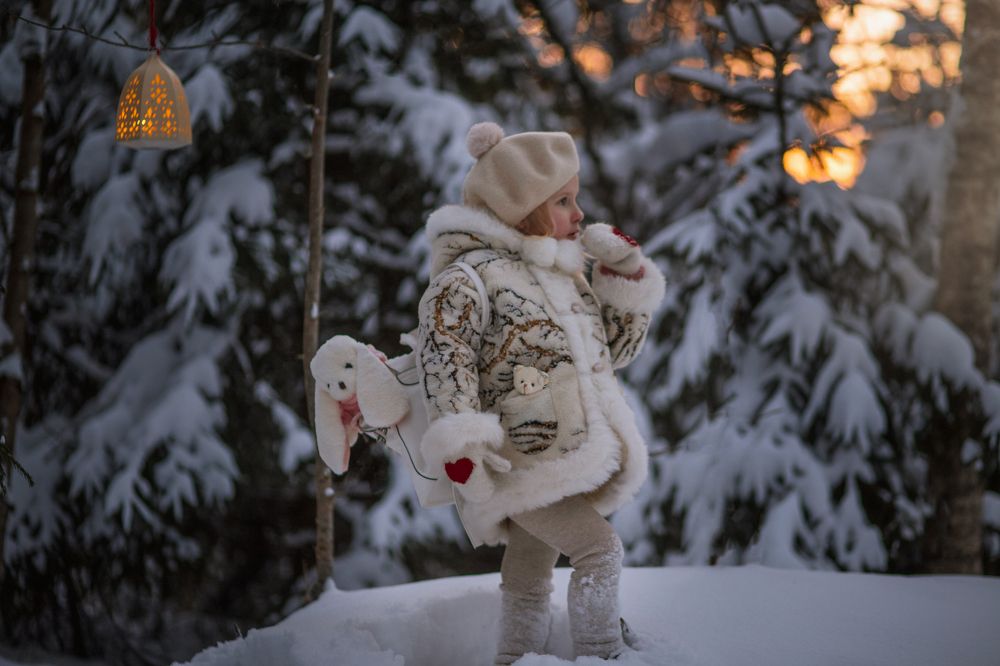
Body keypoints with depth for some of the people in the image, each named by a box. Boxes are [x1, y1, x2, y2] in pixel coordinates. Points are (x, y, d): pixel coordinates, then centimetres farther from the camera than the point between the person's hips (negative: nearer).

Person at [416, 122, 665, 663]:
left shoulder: (568, 274, 18)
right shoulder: (471, 275, -10)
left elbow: (614, 349, 25)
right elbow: (443, 357, -18)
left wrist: (628, 281, 14)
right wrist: (459, 440, -25)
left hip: (573, 459, 9)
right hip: (522, 465, -9)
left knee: (529, 579, 15)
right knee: (599, 549, -19)